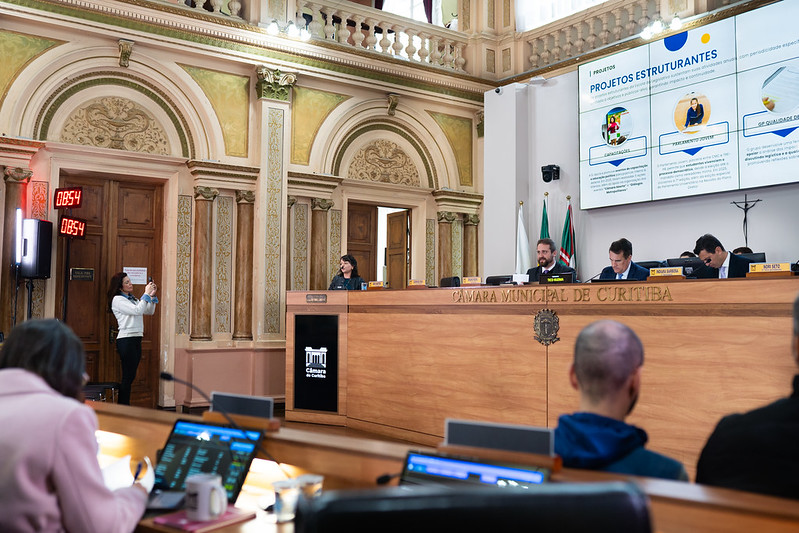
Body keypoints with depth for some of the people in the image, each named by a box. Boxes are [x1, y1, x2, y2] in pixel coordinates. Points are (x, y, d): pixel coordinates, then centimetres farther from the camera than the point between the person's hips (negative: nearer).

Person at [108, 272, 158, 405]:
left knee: (131, 376, 9)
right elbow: (137, 311, -17)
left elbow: (149, 311, 17)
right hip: (126, 340, -8)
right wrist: (146, 294, -11)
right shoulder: (117, 299, -6)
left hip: (137, 339, 8)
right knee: (128, 377, -7)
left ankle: (125, 408, 13)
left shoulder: (133, 299, 18)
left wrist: (152, 295, 6)